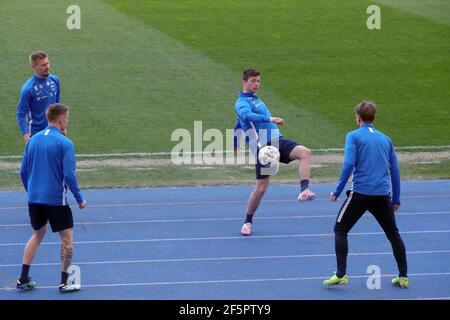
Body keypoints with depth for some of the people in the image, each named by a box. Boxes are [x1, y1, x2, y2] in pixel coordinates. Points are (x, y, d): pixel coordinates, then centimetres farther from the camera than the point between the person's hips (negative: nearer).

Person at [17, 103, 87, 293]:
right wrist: (79, 199, -6)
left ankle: (23, 279, 16)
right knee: (67, 238, 7)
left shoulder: (33, 140, 4)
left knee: (37, 235, 20)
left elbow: (23, 171, 8)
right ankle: (64, 283, 7)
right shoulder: (65, 143, -12)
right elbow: (69, 175, -15)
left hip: (34, 199, 6)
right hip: (56, 199, -6)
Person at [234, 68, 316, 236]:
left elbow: (239, 123, 36)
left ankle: (304, 191, -33)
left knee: (305, 152, -20)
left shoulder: (254, 99, 22)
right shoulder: (242, 103, -7)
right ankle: (248, 221, 16)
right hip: (263, 147, -7)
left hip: (277, 141, 7)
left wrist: (235, 142, 46)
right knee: (261, 188, -4)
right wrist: (270, 119, -45)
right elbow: (248, 115, -33)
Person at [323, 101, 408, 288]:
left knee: (340, 230, 9)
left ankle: (341, 274, -1)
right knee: (393, 234, 17)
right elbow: (395, 170, 13)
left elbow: (349, 165, -13)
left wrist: (337, 192, -8)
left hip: (361, 193, -4)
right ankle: (403, 277, 15)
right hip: (383, 194, 4)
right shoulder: (385, 139, 14)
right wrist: (396, 199, 19)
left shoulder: (353, 136, -1)